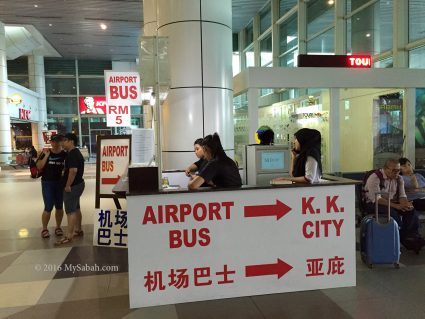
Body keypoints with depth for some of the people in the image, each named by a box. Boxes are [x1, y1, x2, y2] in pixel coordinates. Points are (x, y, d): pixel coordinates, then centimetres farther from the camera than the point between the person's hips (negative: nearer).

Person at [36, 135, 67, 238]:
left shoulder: (65, 154, -1)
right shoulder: (46, 153, -2)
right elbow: (39, 167, -9)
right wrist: (46, 155, -16)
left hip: (60, 183, 2)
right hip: (47, 183, -1)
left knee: (59, 207, 11)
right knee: (48, 207, -3)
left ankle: (58, 227, 26)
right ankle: (44, 229, 13)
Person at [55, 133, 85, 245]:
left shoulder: (72, 154, -19)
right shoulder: (76, 152, 15)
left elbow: (73, 170, -30)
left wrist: (68, 185, -24)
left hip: (72, 186, -11)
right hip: (78, 184, 11)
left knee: (70, 211, -8)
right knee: (76, 208, 19)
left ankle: (69, 236, -6)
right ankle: (78, 230, 31)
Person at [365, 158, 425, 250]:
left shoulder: (399, 179, 7)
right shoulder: (374, 178, -17)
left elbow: (402, 195, 2)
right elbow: (376, 199, -25)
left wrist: (406, 204, -24)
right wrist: (396, 206, -33)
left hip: (392, 203, 6)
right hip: (374, 204, -6)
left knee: (411, 210, -19)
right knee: (392, 213, -34)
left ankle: (413, 236, -14)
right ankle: (403, 239, -21)